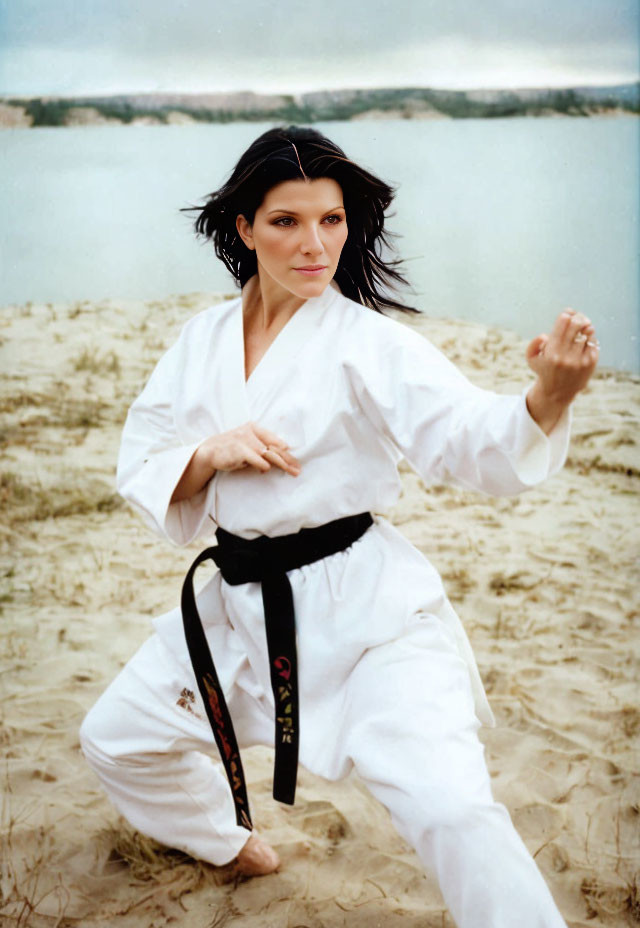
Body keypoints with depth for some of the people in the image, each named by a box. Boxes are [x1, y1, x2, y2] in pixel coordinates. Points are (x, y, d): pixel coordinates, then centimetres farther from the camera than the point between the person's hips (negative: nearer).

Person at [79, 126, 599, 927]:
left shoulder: (368, 343, -12)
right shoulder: (203, 340, 4)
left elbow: (476, 440, -24)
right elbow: (141, 470, 6)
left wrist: (548, 398, -46)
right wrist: (212, 454, -16)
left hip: (362, 606, -6)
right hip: (242, 606, 6)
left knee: (449, 809, -22)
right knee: (117, 739, 21)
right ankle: (223, 838, 50)